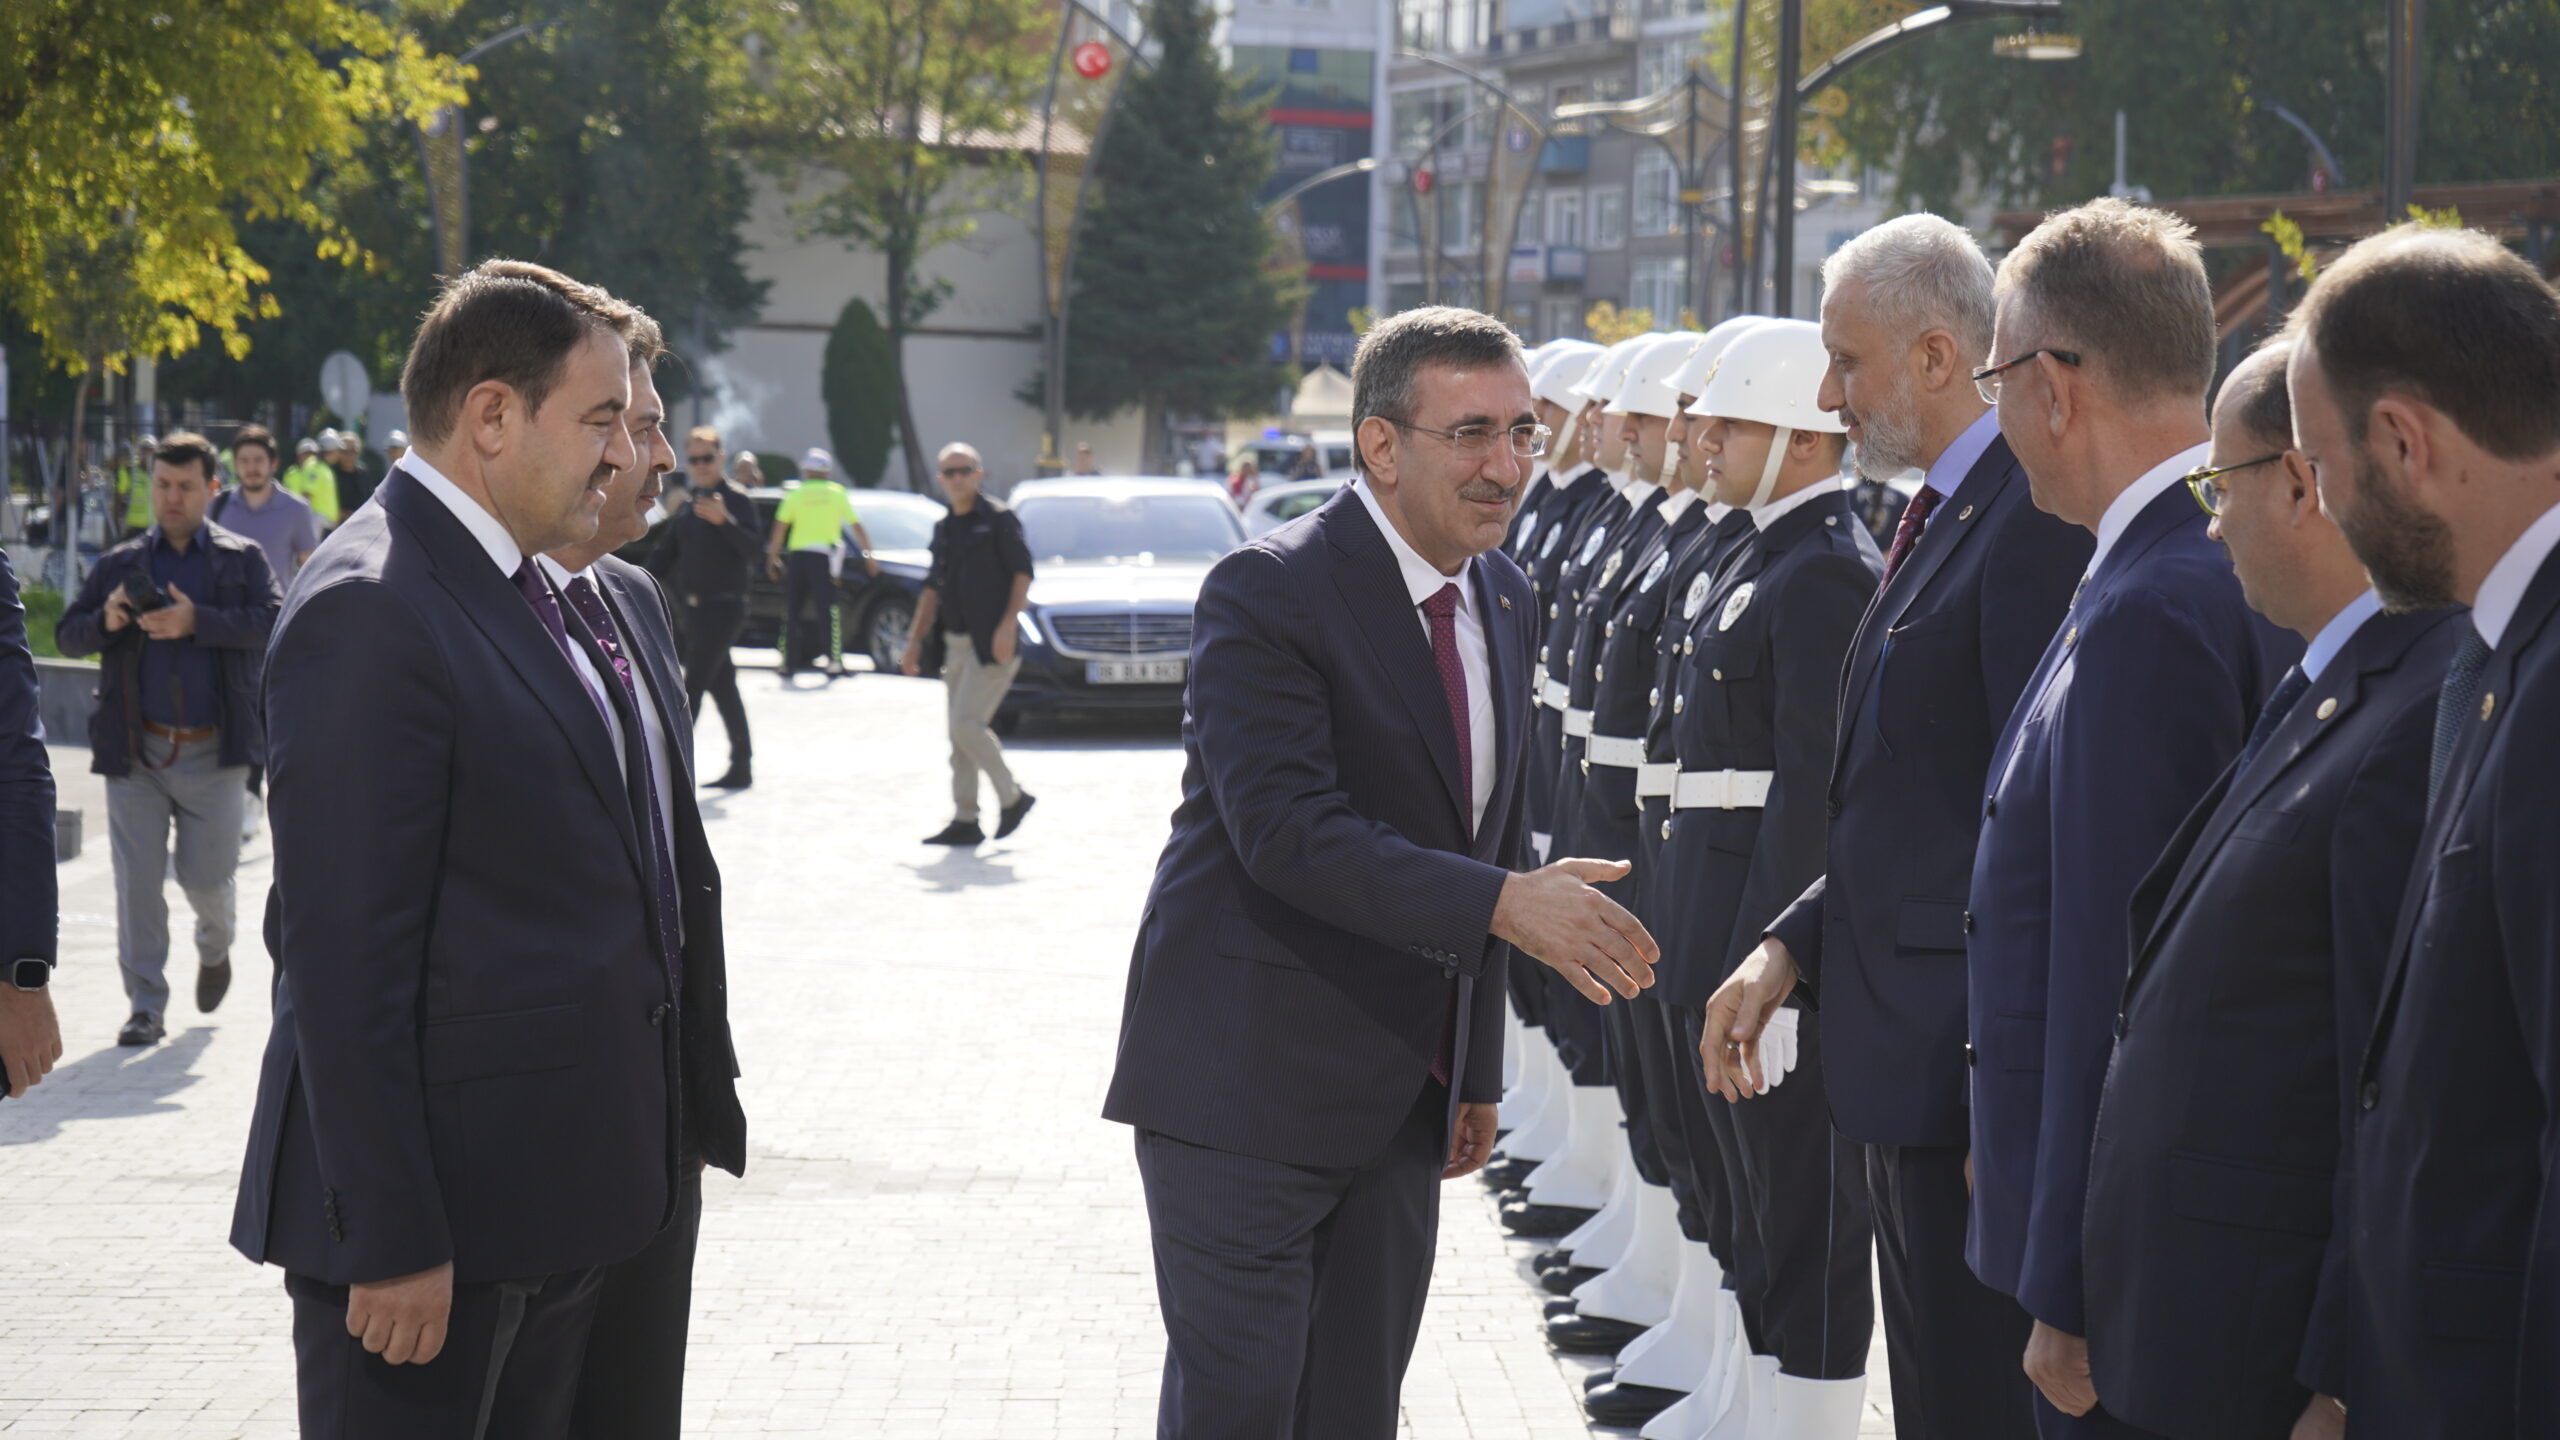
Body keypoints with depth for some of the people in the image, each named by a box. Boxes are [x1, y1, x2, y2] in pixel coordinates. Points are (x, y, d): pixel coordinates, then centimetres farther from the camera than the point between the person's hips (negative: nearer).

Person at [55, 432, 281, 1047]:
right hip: (136, 750, 1)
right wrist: (104, 621, -13)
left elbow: (271, 624, -10)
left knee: (205, 875, 3)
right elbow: (67, 635, 9)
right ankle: (146, 1006, 5)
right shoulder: (119, 564, 10)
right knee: (137, 882, -3)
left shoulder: (242, 559, 6)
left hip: (214, 752, -1)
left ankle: (214, 949, 37)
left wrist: (195, 622, -22)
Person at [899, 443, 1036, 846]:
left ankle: (1011, 798, 0)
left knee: (967, 724, -16)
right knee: (959, 735, 7)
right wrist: (916, 640, 17)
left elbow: (1023, 573, -9)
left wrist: (1008, 624, -18)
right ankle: (965, 821, 11)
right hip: (955, 643, 8)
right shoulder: (944, 528, 16)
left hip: (991, 645, -8)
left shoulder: (998, 519, -5)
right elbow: (933, 589, 21)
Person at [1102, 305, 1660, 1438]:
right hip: (1250, 1084, -7)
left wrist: (1475, 1068, 18)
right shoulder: (1268, 592, -14)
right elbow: (1286, 828, -25)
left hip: (1406, 1087, 7)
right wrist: (1500, 903, -32)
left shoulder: (1502, 596, 10)